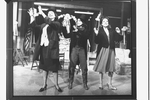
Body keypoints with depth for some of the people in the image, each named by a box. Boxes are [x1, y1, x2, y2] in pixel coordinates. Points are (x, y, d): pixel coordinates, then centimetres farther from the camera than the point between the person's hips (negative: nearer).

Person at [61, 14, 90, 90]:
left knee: (84, 67, 3)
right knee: (72, 66, 3)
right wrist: (64, 27, -3)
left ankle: (85, 83, 15)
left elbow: (87, 36, -15)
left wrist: (78, 30, -19)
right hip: (74, 48, 1)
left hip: (82, 49, 0)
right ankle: (70, 83, 17)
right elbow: (66, 36, 6)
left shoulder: (84, 28, 2)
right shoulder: (73, 27, 6)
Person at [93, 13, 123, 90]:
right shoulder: (99, 30, -3)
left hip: (111, 50, 4)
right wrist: (96, 34, -25)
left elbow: (117, 39, 10)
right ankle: (101, 83, 20)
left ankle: (110, 84, 22)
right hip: (103, 50, -4)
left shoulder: (111, 31, 10)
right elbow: (97, 41, -11)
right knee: (101, 67, 5)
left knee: (111, 68, 7)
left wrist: (118, 33, -5)